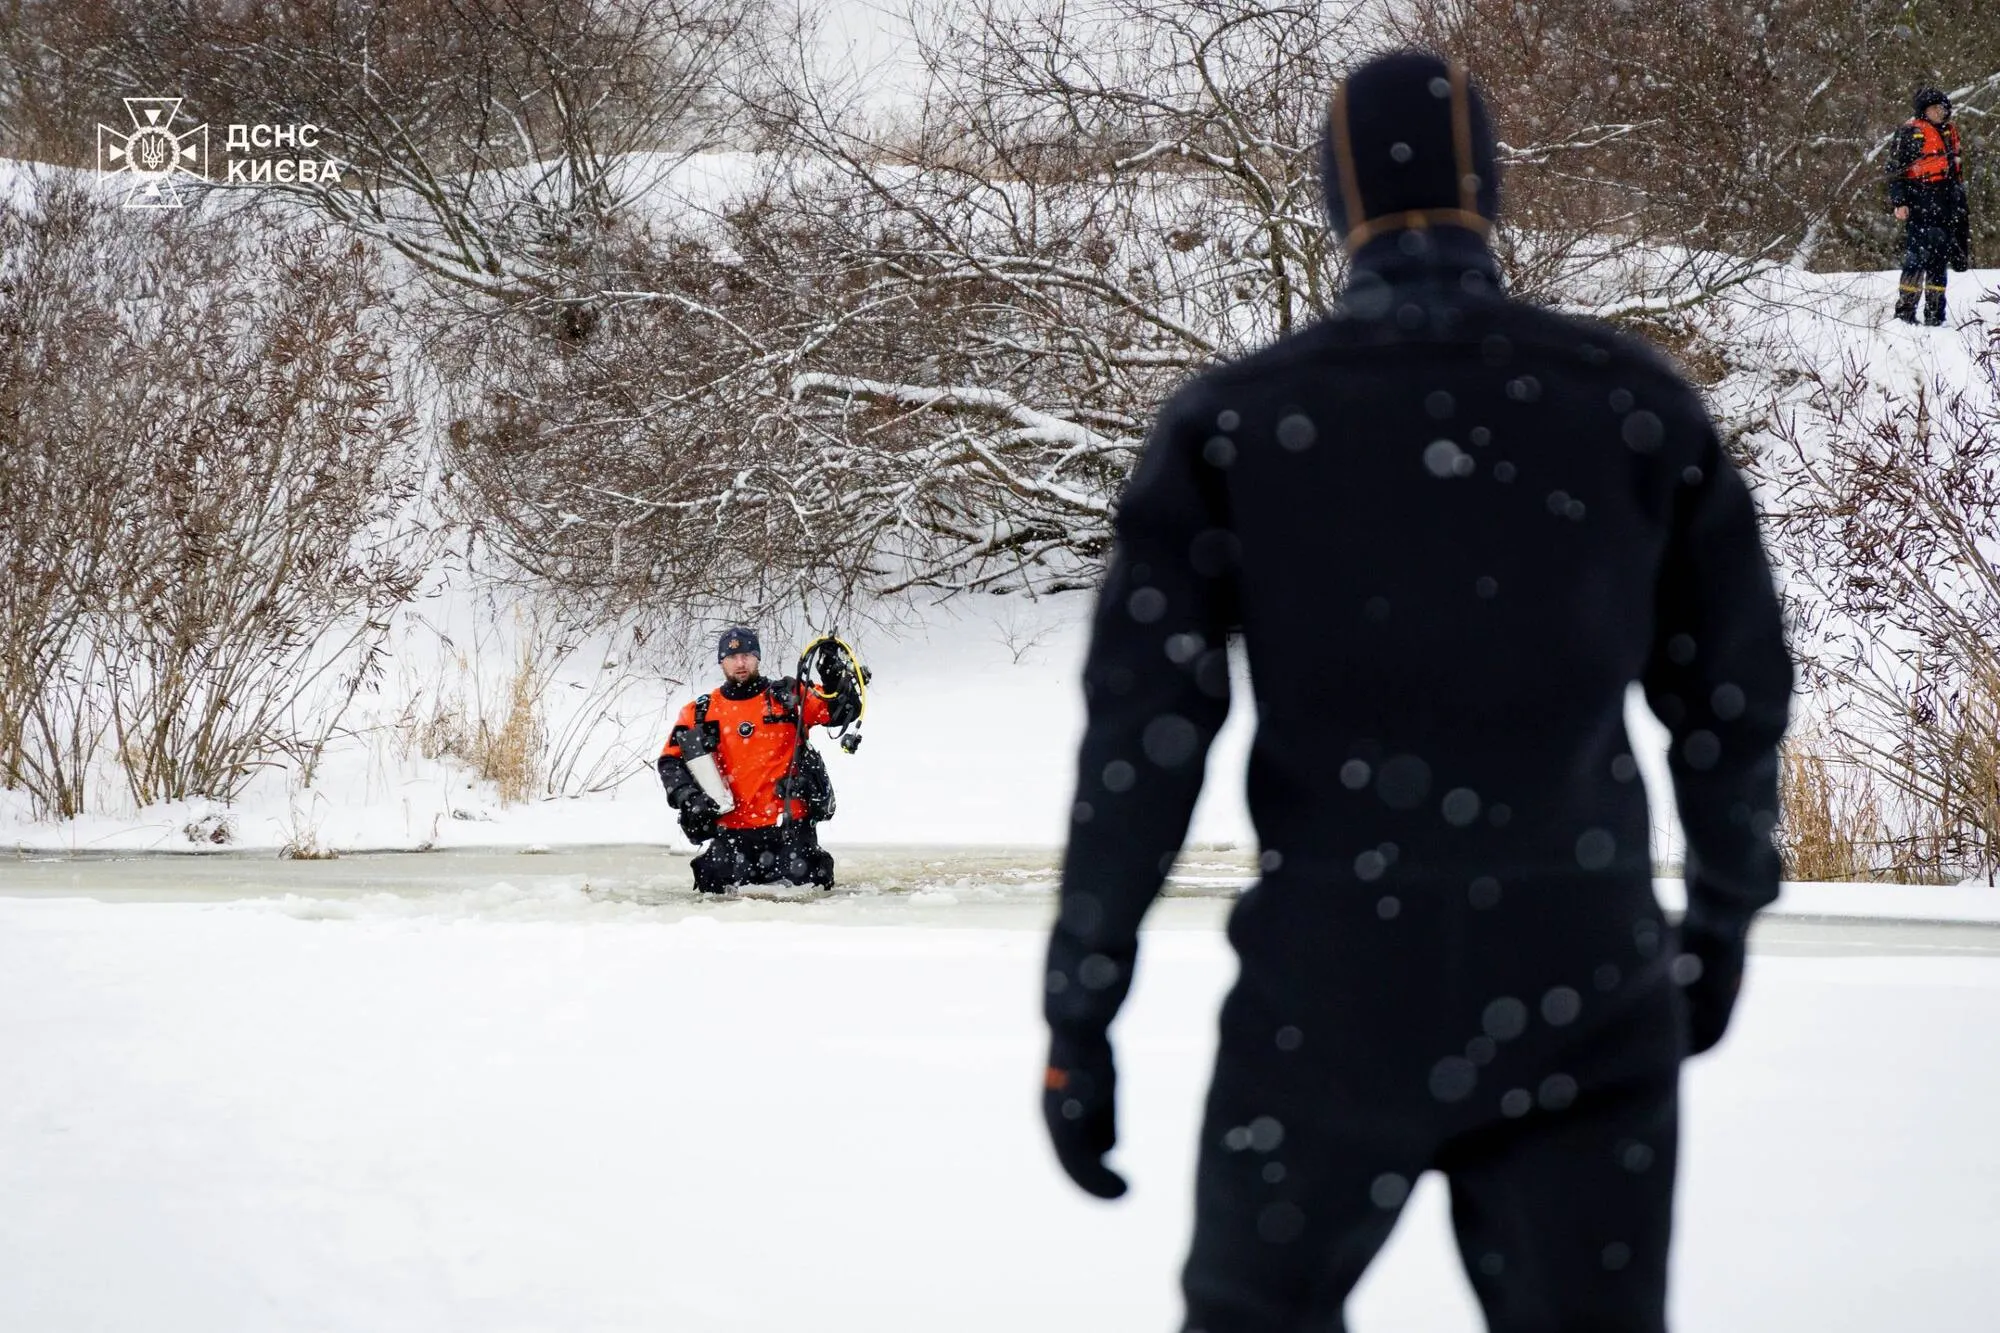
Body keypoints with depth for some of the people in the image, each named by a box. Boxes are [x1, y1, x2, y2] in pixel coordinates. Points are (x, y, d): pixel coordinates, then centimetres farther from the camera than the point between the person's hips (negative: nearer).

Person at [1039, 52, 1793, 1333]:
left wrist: (1078, 1021, -4)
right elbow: (1731, 695, 6)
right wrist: (1725, 912, 24)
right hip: (1577, 999, 1)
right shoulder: (1637, 401, -1)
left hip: (1337, 1001, 0)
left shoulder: (1233, 421, -4)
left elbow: (1142, 730, -10)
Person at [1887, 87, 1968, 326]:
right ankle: (1905, 309, -8)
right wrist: (1899, 202, -15)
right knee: (1918, 253, -12)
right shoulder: (1910, 132, -5)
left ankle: (1935, 311, 12)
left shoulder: (1950, 132, 18)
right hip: (1920, 204, -7)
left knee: (1940, 257, 7)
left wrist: (1960, 202, 25)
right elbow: (1895, 170, -7)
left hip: (1946, 204, 7)